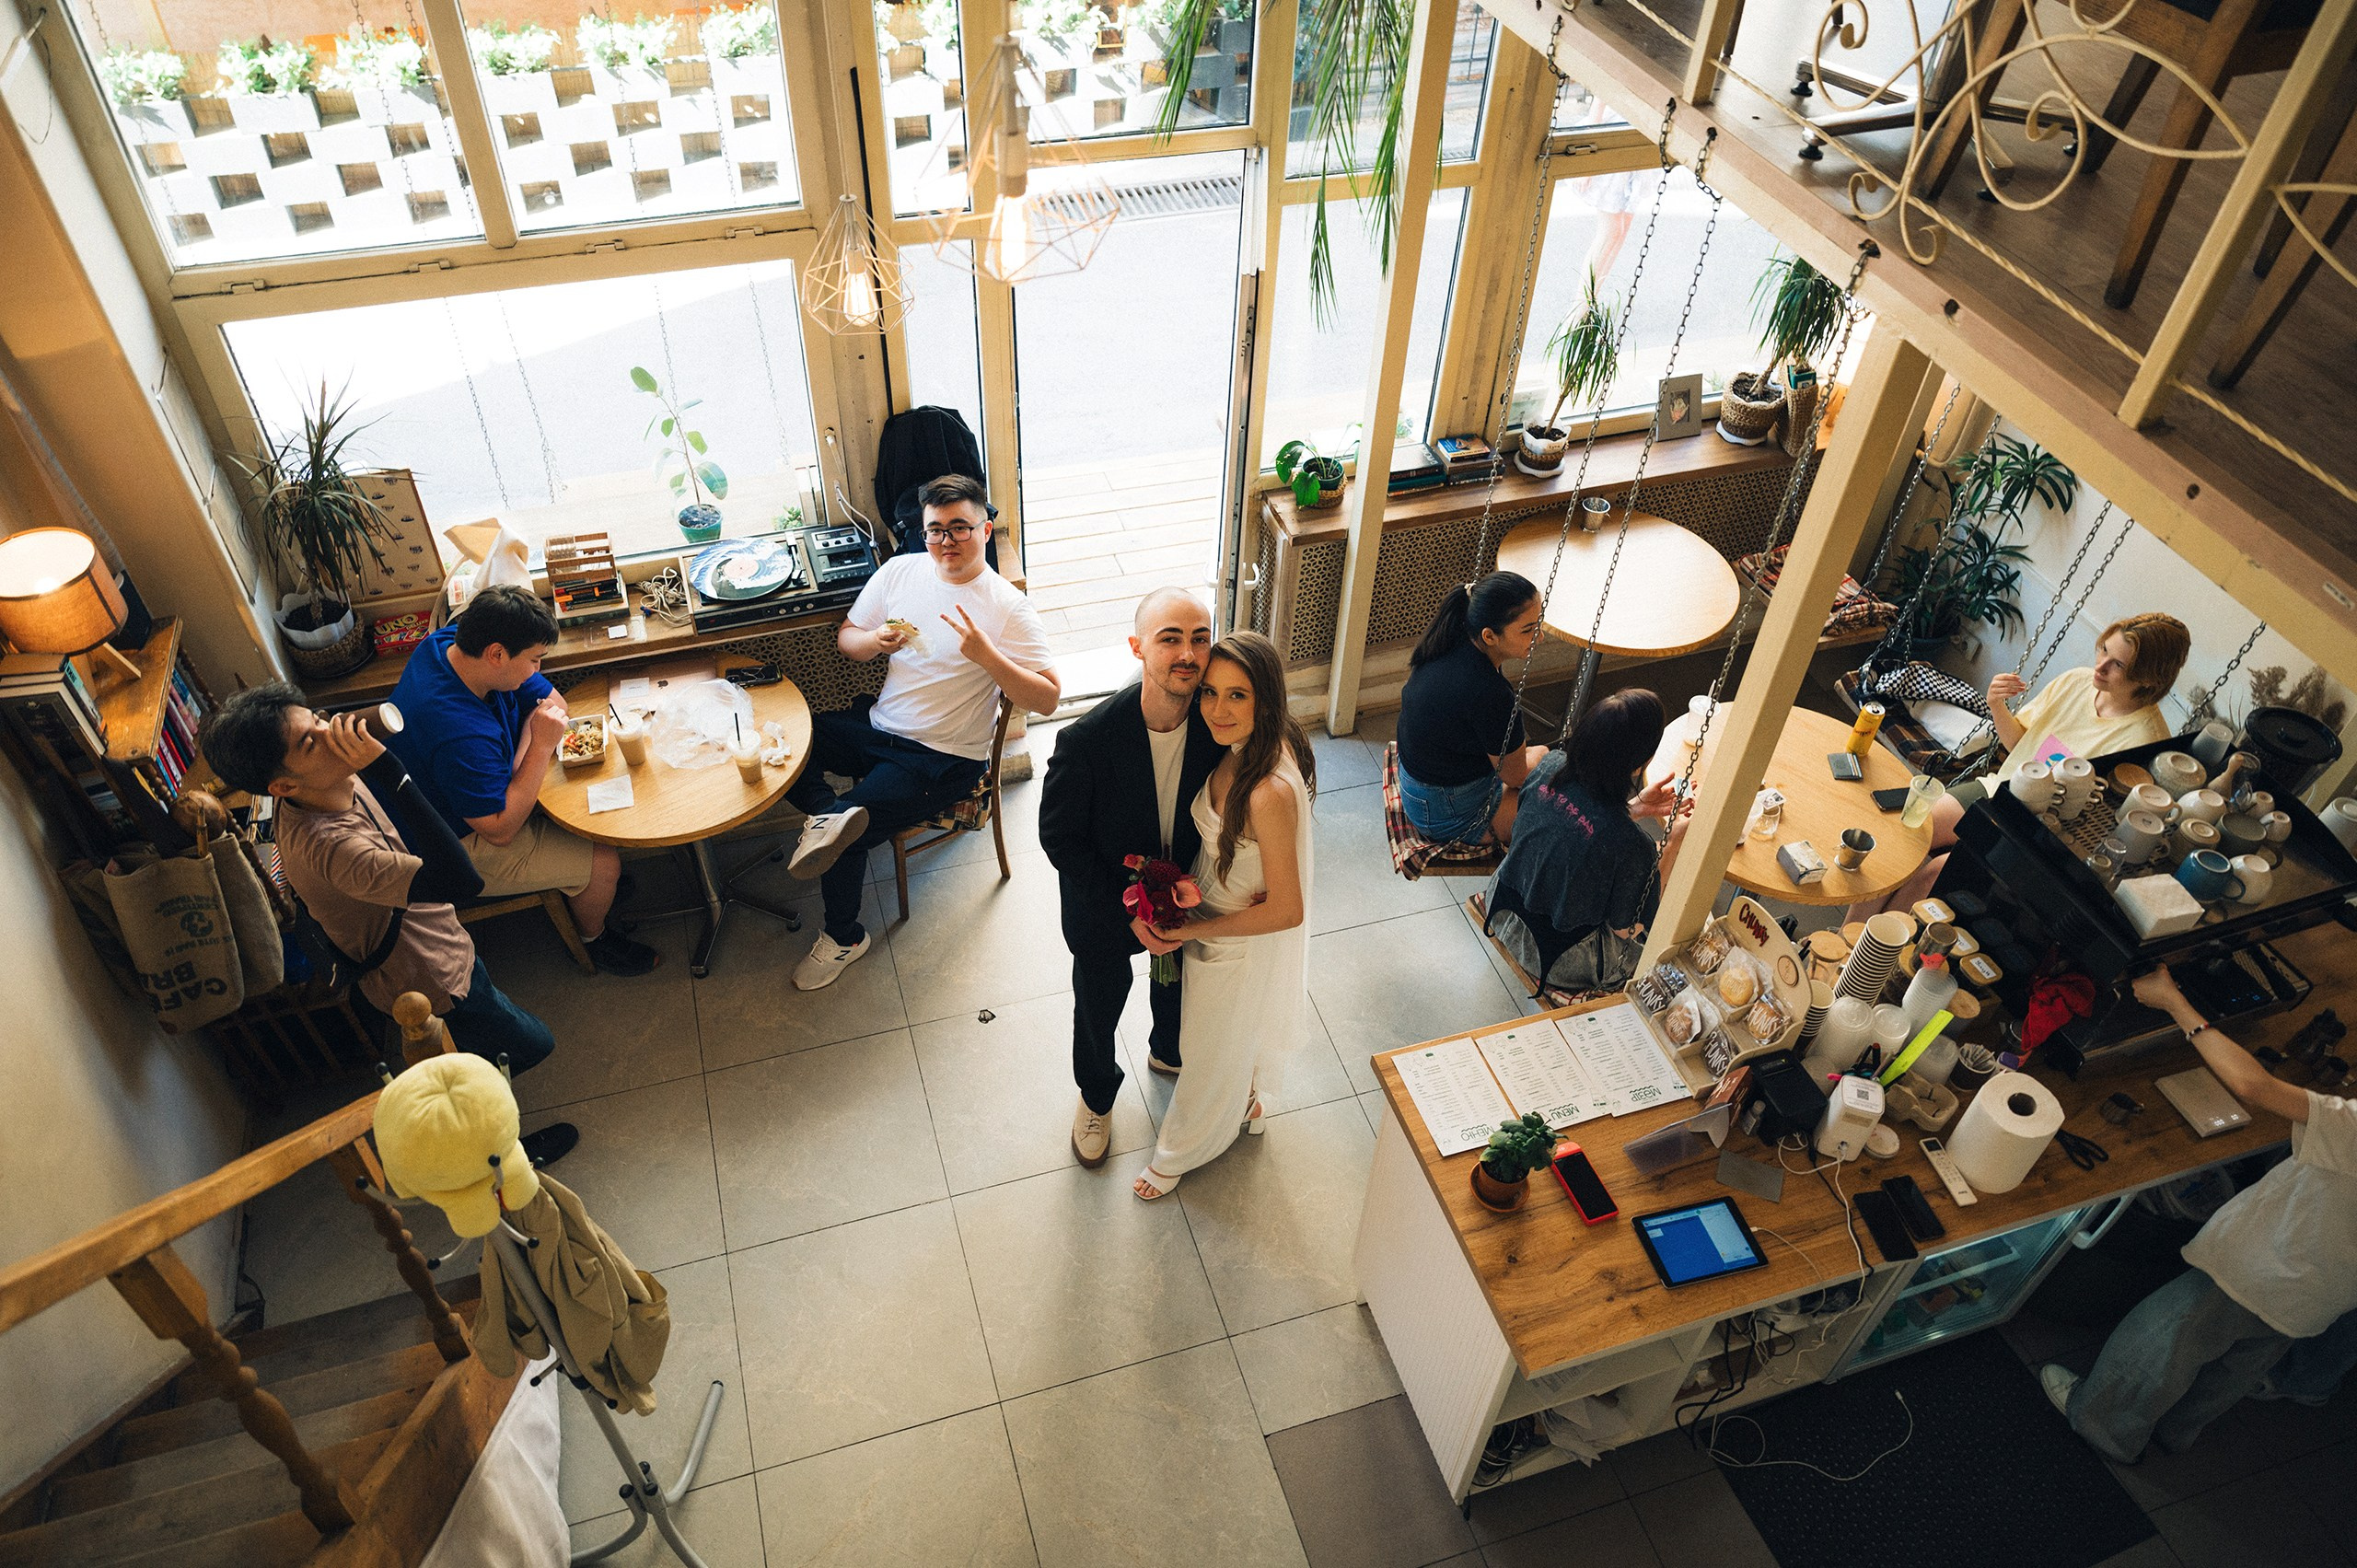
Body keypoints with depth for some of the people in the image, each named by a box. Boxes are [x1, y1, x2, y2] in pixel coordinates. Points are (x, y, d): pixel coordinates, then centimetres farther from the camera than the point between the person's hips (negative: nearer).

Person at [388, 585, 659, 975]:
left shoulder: (450, 642, -14)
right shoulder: (462, 735, -42)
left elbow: (553, 702, -3)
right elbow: (500, 831, -31)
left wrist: (520, 768, -19)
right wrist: (541, 747, -32)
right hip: (464, 847, -9)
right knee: (604, 863, -8)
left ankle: (576, 889, 32)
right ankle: (593, 937, 24)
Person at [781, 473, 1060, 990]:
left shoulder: (1007, 607, -14)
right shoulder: (900, 571, 1)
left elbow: (1047, 699, -19)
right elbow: (845, 637, 10)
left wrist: (985, 655, -32)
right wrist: (875, 641, -14)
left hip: (944, 759, -6)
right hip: (878, 725, 6)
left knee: (846, 837, -15)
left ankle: (844, 937, 10)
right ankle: (829, 815, -26)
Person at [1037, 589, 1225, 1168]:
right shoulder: (1087, 739, -36)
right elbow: (1060, 837, -22)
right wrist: (1128, 914, -23)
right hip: (1106, 906, -3)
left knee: (1177, 986, 32)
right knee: (1098, 1010, 24)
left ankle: (1167, 1053, 67)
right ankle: (1097, 1097, 56)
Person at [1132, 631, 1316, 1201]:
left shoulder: (1270, 792, -40)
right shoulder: (1244, 745, -16)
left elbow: (1287, 911, -31)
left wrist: (1189, 932, -22)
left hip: (1241, 941, -7)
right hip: (1212, 910, 7)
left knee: (1214, 1049, 22)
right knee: (1238, 1034, 34)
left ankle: (1180, 1152, 50)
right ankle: (1245, 1103, 64)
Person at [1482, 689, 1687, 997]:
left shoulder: (1551, 765, -18)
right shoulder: (1629, 844, -36)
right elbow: (1628, 929, -16)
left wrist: (1635, 807, 0)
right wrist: (1675, 842, -15)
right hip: (1559, 962, -6)